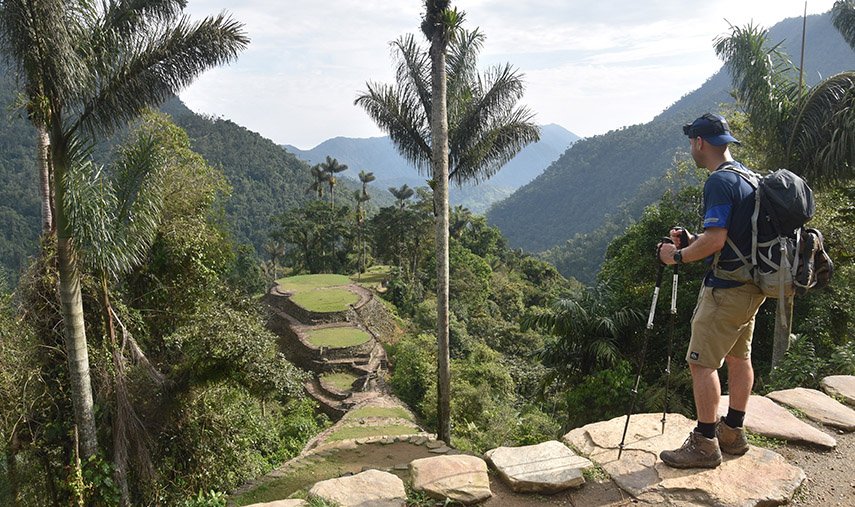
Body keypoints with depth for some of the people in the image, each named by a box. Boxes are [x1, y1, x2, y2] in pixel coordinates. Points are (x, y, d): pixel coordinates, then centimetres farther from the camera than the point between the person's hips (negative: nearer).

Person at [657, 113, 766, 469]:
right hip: (753, 285, 10)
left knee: (702, 362, -4)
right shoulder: (749, 177, 13)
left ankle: (705, 444, 3)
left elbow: (715, 240, -26)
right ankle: (733, 433, 29)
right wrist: (692, 240, 12)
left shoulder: (719, 181, -19)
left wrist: (677, 256, -12)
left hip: (726, 288, -10)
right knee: (739, 357, 17)